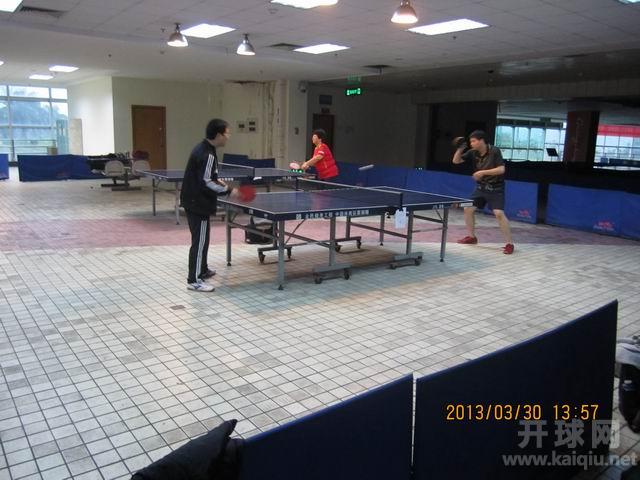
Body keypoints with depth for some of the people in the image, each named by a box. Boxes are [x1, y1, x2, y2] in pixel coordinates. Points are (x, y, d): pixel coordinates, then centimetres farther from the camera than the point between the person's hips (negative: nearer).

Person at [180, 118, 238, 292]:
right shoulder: (207, 154, -21)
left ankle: (202, 270, 36)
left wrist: (217, 181, 13)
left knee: (201, 238, 22)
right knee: (200, 241, -5)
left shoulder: (202, 148, 11)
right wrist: (228, 190, -19)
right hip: (198, 203, -11)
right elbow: (206, 183, -24)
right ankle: (194, 280, 0)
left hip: (194, 201, 11)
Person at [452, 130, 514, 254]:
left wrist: (483, 172, -29)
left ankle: (509, 243, -9)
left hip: (495, 189, -6)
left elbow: (501, 169, -23)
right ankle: (471, 237, 21)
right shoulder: (473, 152, -4)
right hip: (481, 187, 6)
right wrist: (459, 149, -17)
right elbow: (456, 161, 0)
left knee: (499, 213, -18)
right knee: (468, 209, 3)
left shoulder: (494, 151, -18)